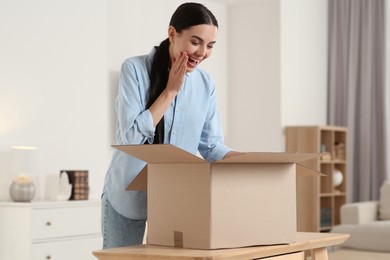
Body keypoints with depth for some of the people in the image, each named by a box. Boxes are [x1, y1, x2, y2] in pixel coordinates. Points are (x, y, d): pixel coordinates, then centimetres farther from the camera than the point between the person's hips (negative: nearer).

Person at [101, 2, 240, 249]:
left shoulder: (205, 83, -1)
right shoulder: (135, 69, -13)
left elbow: (211, 146, 4)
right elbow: (131, 137, -20)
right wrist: (170, 91, -18)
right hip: (128, 198, -3)